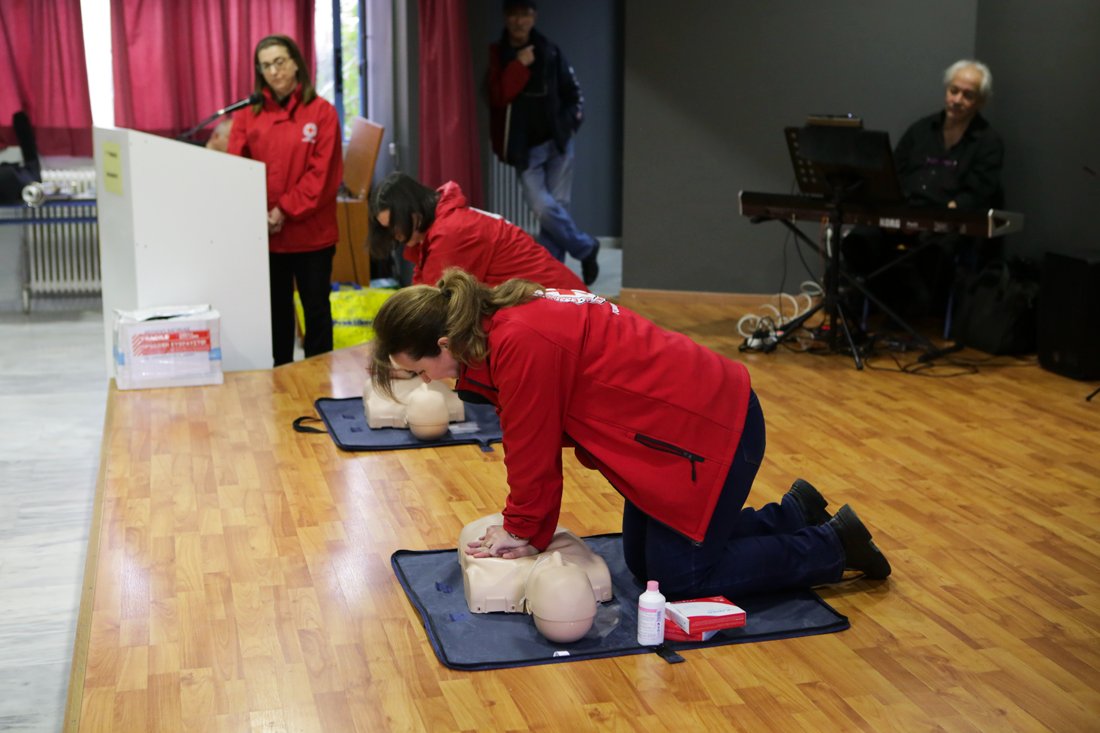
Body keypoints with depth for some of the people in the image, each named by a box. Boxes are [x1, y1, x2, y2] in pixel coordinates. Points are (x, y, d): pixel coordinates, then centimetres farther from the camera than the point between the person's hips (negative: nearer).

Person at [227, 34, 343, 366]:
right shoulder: (247, 114, 4)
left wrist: (286, 210, -14)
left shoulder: (321, 112, -3)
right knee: (276, 311, 12)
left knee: (316, 308, 7)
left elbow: (324, 173, -8)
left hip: (311, 232, -2)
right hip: (263, 234, 2)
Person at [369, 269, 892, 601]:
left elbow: (532, 451, -16)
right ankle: (794, 513, 28)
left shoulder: (520, 344, -27)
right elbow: (532, 443, 8)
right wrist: (522, 527, 6)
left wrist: (522, 531, -1)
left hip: (710, 428, -10)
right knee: (643, 562, 16)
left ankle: (831, 545, 12)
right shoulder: (501, 318, 3)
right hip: (680, 418, 10)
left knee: (677, 579, 0)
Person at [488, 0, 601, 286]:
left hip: (557, 142, 2)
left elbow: (574, 92, 11)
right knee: (544, 208, -13)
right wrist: (519, 66, -20)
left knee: (557, 206, -1)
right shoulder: (496, 55, -3)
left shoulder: (550, 52, 2)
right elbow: (497, 97, -17)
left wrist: (569, 123, -3)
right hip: (525, 149, -1)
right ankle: (586, 247, 10)